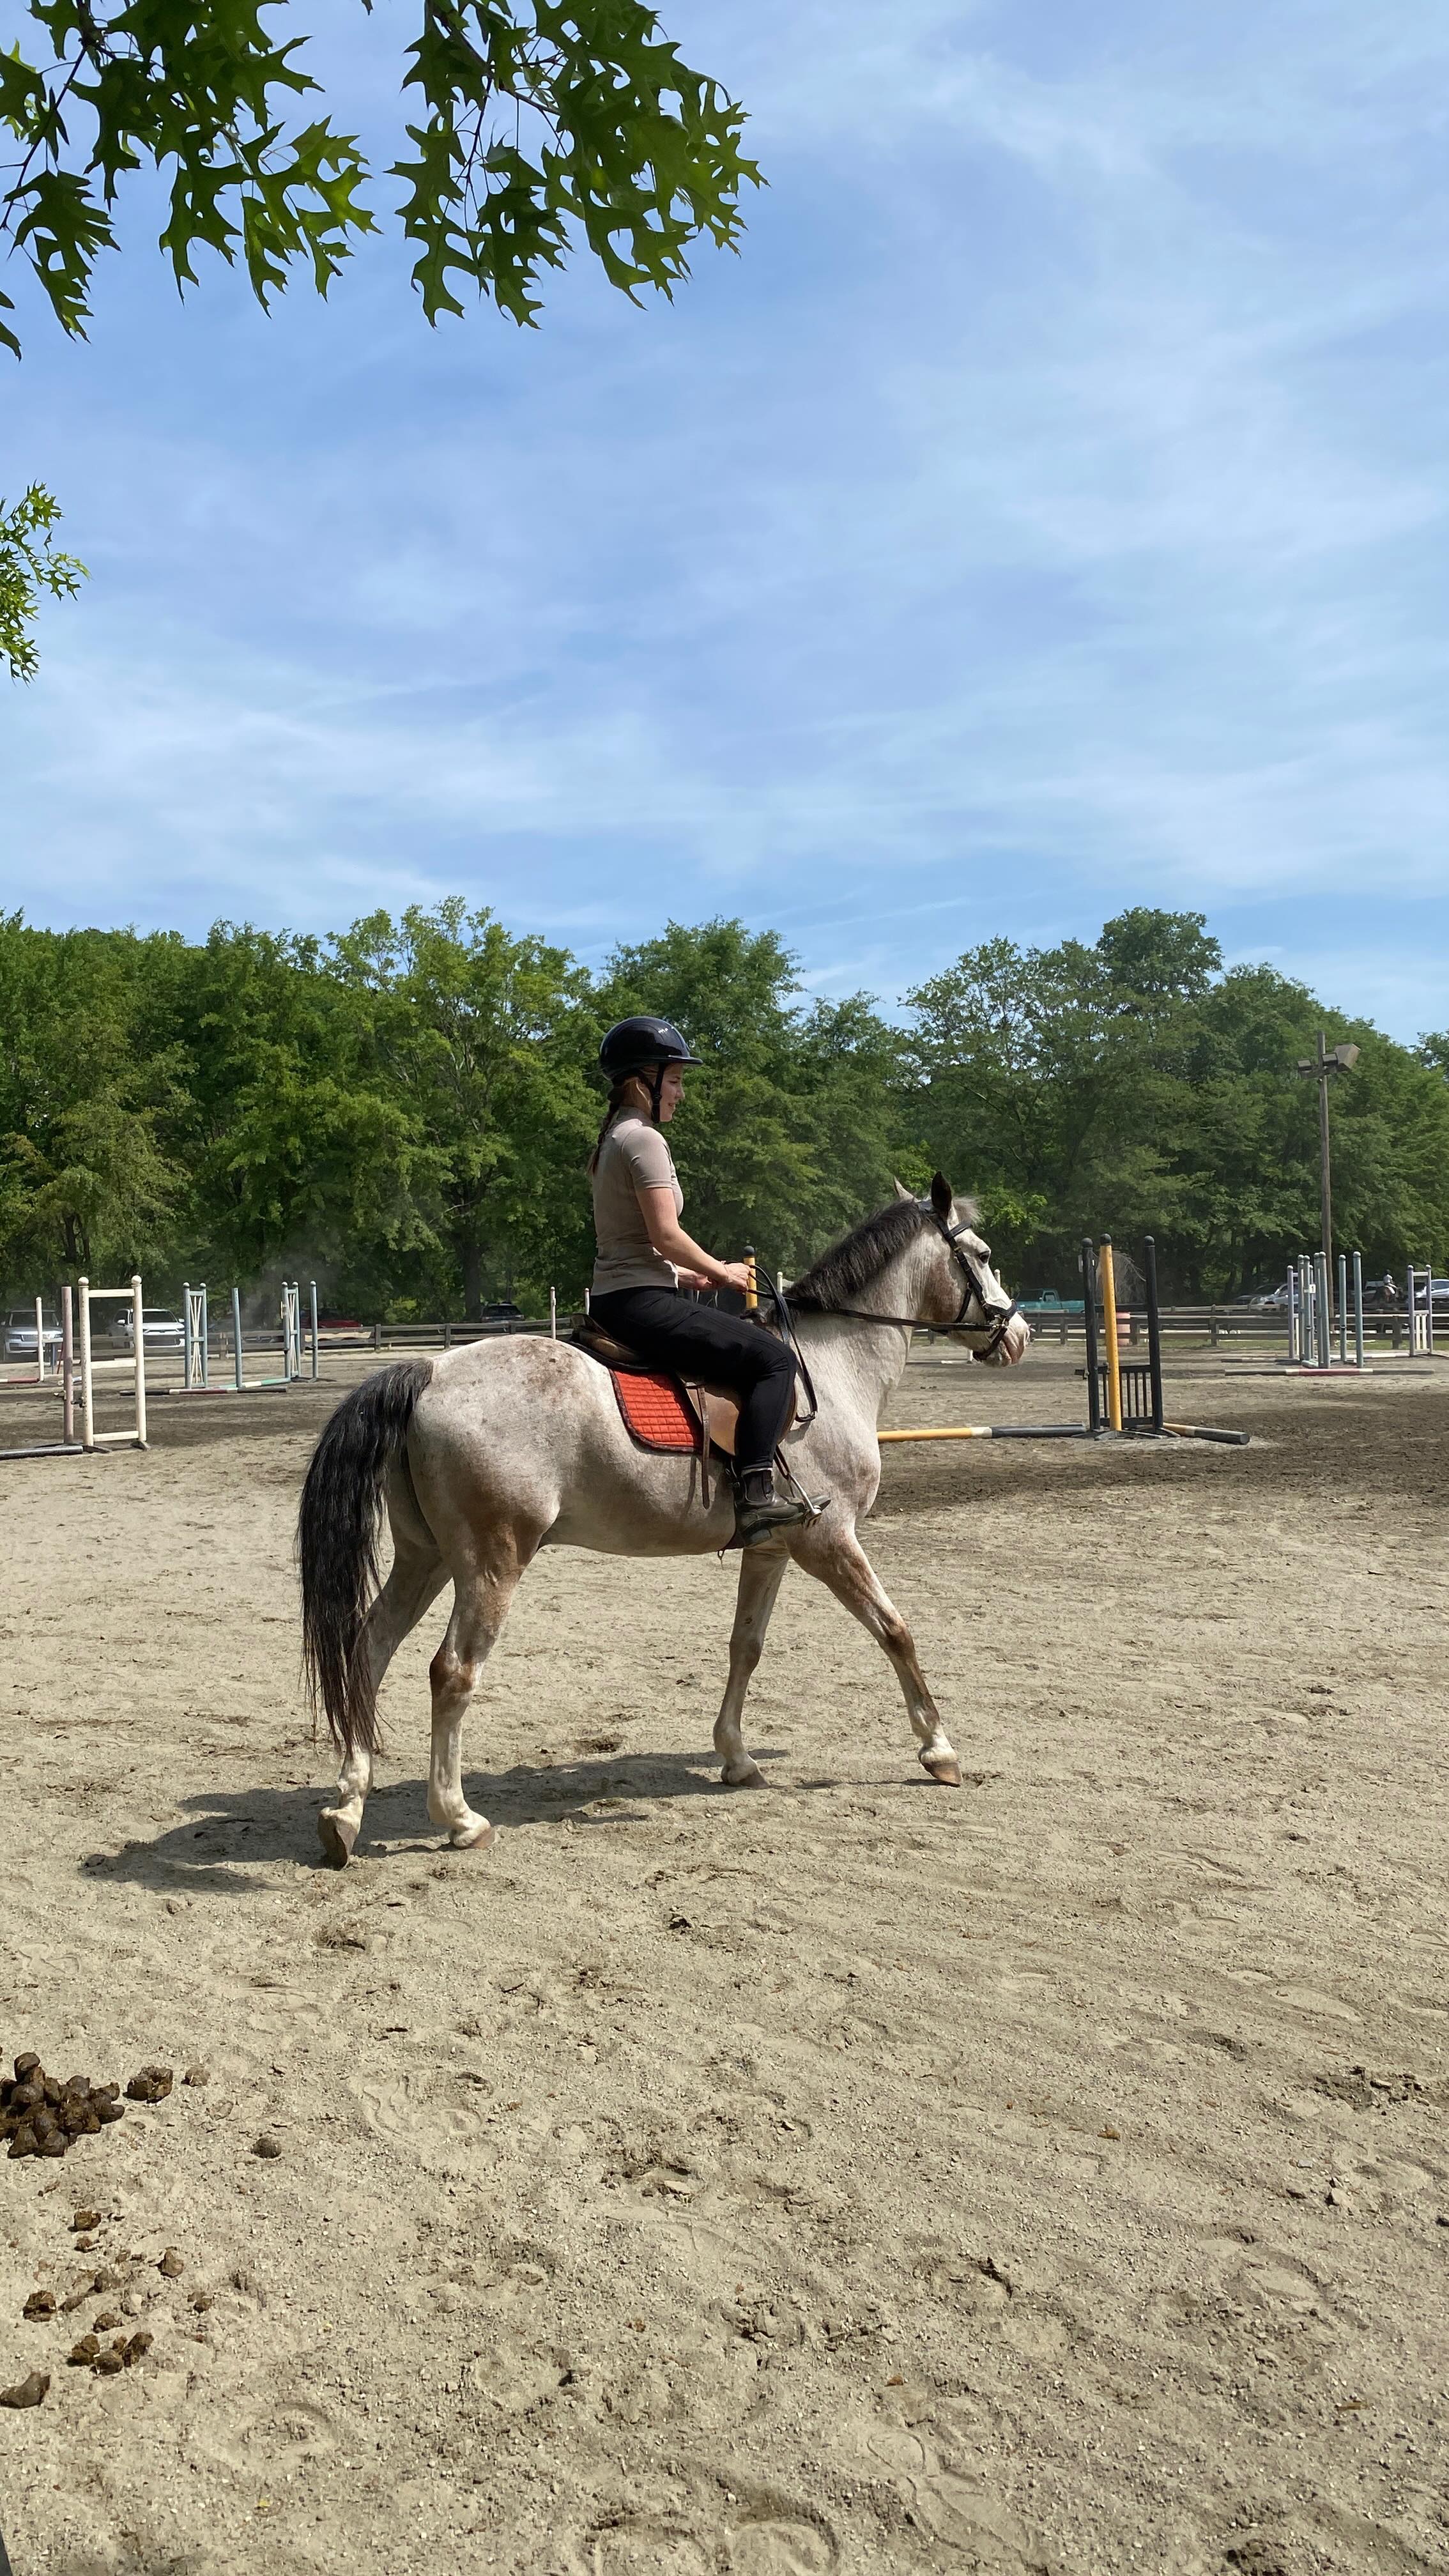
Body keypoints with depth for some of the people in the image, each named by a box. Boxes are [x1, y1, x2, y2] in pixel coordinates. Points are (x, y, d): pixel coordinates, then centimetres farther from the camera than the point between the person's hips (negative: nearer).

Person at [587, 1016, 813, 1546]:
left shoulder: (614, 1139, 19)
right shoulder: (644, 1139, -12)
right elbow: (665, 1235, -20)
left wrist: (697, 1277, 15)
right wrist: (720, 1272, -5)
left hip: (616, 1298, 11)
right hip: (641, 1303, -11)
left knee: (749, 1337, 25)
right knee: (772, 1358, -14)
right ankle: (756, 1493, -22)